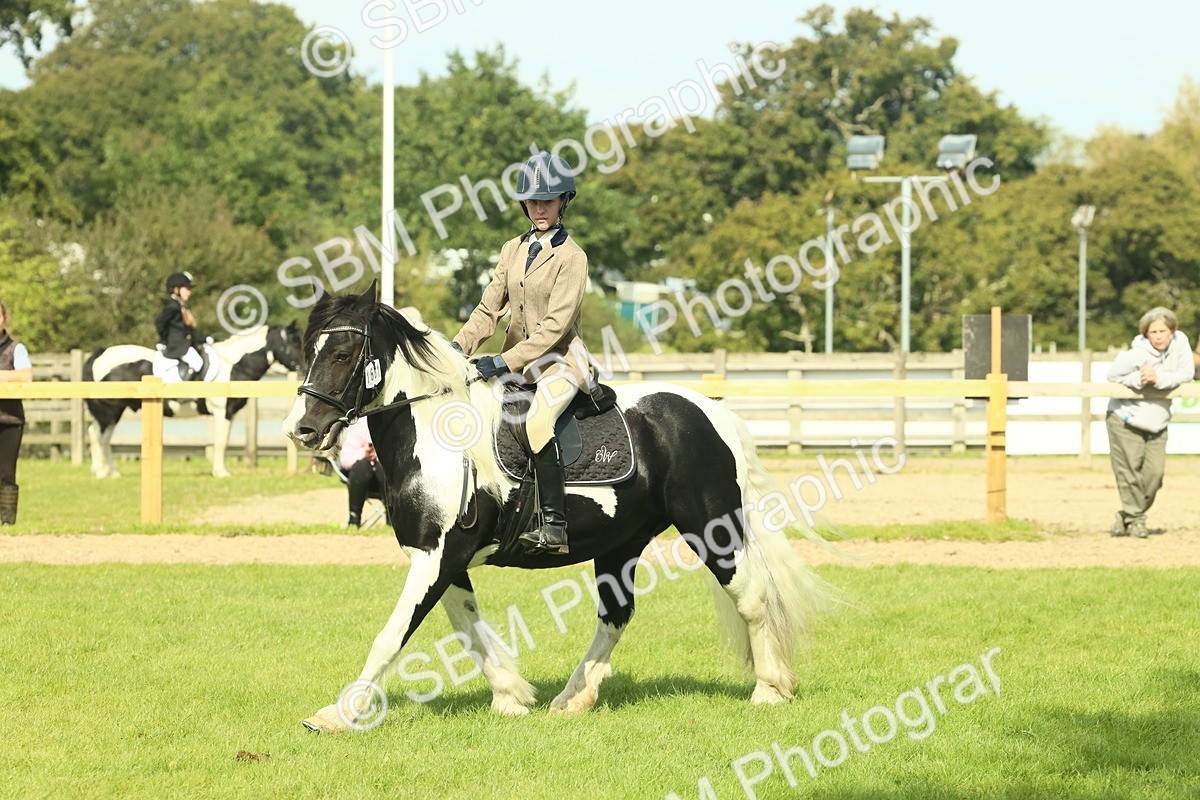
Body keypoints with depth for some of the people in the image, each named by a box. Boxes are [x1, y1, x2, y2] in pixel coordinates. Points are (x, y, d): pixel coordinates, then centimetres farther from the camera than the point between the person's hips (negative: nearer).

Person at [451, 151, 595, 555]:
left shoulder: (571, 257, -10)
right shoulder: (513, 250, 11)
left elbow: (555, 325, -18)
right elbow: (489, 309, 10)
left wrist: (504, 362, -25)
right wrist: (459, 346, -9)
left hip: (561, 360, -8)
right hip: (516, 361, 8)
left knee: (537, 420, -33)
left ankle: (554, 526, -36)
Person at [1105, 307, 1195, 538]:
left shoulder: (1180, 342, -10)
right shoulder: (1138, 354, -22)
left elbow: (1186, 373, -12)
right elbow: (1113, 374, -13)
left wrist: (1160, 378, -25)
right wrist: (1138, 379, -27)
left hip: (1156, 420, 5)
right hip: (1126, 417, -5)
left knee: (1155, 471, -2)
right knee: (1131, 469, -7)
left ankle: (1128, 515, 16)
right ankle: (1135, 518, 9)